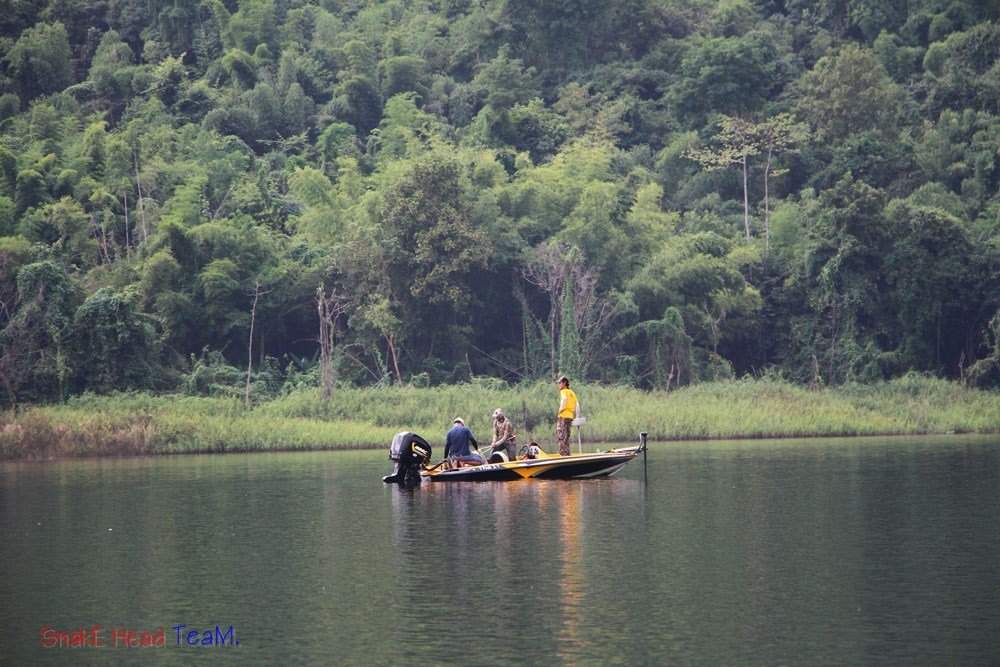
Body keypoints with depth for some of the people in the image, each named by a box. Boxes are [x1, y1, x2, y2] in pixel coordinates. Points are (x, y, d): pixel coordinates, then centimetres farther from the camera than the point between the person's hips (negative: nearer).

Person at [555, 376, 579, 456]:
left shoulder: (564, 391, -3)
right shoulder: (572, 393, 19)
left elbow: (564, 398, -26)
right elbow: (577, 405, 17)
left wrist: (561, 408, -17)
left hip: (563, 416, -8)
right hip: (570, 416, 8)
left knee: (561, 436, -8)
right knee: (566, 437, 14)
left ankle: (563, 453, -14)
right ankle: (567, 453, 14)